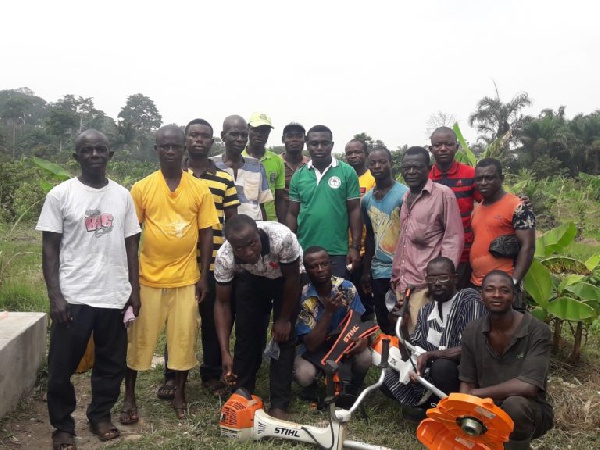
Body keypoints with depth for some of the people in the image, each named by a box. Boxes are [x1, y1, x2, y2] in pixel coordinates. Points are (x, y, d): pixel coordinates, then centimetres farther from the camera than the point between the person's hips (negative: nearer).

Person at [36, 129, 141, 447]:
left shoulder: (122, 196, 6)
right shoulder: (60, 195, -3)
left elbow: (130, 245, 10)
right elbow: (49, 249, -4)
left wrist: (134, 289, 6)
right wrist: (55, 296, -10)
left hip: (114, 295, 3)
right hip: (74, 297, -3)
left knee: (111, 363, 13)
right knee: (62, 366, 7)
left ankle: (100, 415, 31)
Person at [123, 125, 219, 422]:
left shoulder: (199, 189, -1)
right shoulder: (142, 188, -3)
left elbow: (206, 234, 2)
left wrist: (203, 277, -1)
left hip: (186, 277, 1)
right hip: (149, 277, 0)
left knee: (184, 337, 8)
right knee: (139, 337, 8)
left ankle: (179, 394, 26)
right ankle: (129, 397, 24)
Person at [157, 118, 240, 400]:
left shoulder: (225, 179, 4)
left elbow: (232, 222, 6)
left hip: (213, 262, 0)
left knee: (213, 319, 9)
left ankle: (212, 374, 24)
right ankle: (172, 375, 22)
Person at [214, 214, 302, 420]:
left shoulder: (282, 238, -42)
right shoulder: (224, 257, -32)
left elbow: (292, 278, -24)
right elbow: (222, 303, -21)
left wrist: (284, 319, -13)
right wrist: (225, 352, -26)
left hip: (286, 278, -2)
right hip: (250, 279, 2)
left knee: (284, 336, -8)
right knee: (246, 333, -2)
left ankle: (279, 404, 1)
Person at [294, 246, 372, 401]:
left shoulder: (347, 288, -15)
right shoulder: (302, 297, -23)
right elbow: (311, 345, -25)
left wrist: (363, 338, -34)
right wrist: (329, 312, -36)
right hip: (315, 350, -2)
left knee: (364, 357, -30)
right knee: (304, 374, -33)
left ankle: (353, 391, 3)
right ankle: (311, 388, 7)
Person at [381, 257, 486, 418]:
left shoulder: (469, 299, -13)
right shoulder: (425, 311, 10)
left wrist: (430, 355, -25)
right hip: (430, 374, 6)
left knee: (441, 366, -35)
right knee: (389, 382, -6)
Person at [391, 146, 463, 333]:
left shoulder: (443, 194, -5)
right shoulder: (405, 197, 16)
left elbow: (453, 237, -8)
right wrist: (396, 276, 15)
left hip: (426, 283, -6)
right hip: (403, 283, 6)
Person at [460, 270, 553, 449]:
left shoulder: (537, 331, -19)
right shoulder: (472, 332, -4)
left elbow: (528, 386, -28)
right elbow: (466, 383, 0)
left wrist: (477, 394, -19)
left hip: (529, 412, -4)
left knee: (514, 403, -35)